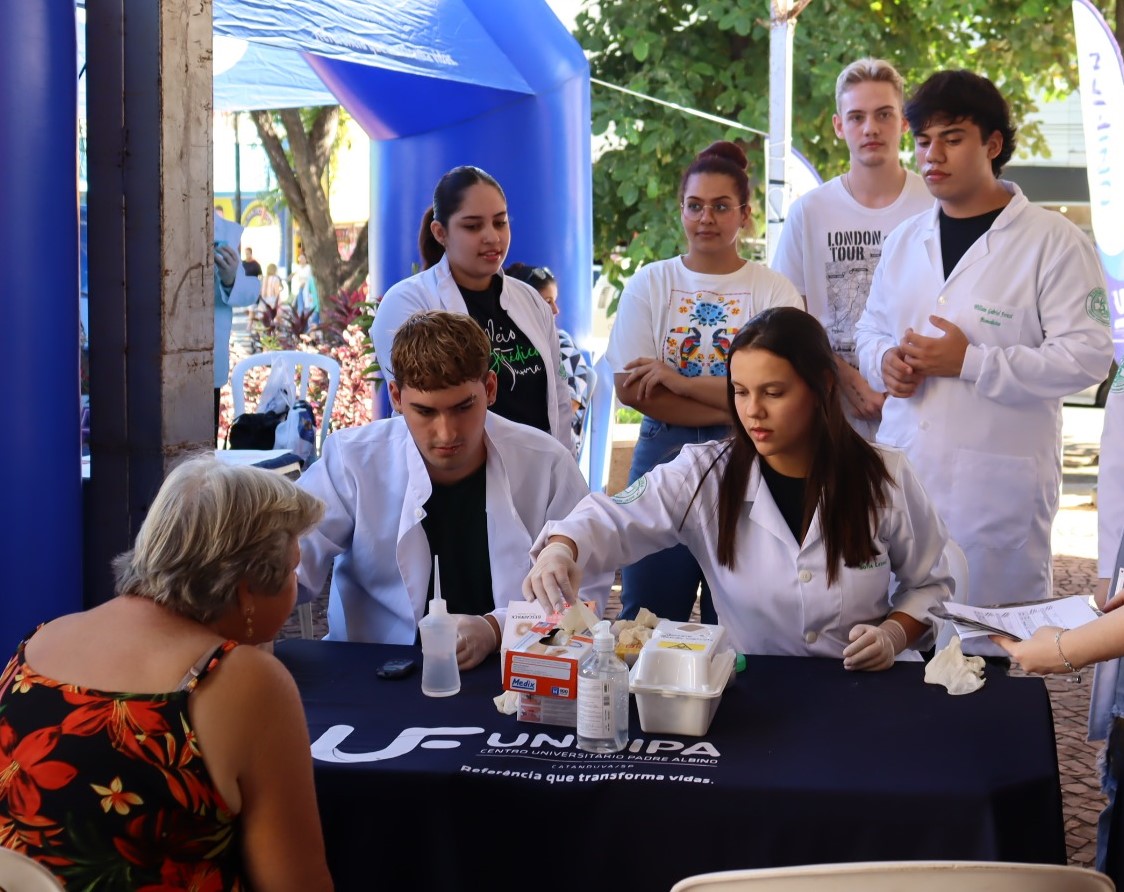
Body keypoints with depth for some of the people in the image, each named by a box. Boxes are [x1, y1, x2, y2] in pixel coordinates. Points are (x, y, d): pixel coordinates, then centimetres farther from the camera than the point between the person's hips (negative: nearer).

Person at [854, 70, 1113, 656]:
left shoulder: (1053, 243, -6)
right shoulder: (904, 241, 14)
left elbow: (1086, 357, -12)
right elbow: (869, 329, 24)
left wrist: (969, 361, -19)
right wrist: (884, 360, -1)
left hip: (998, 485, -5)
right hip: (900, 475, 5)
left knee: (992, 644, 0)